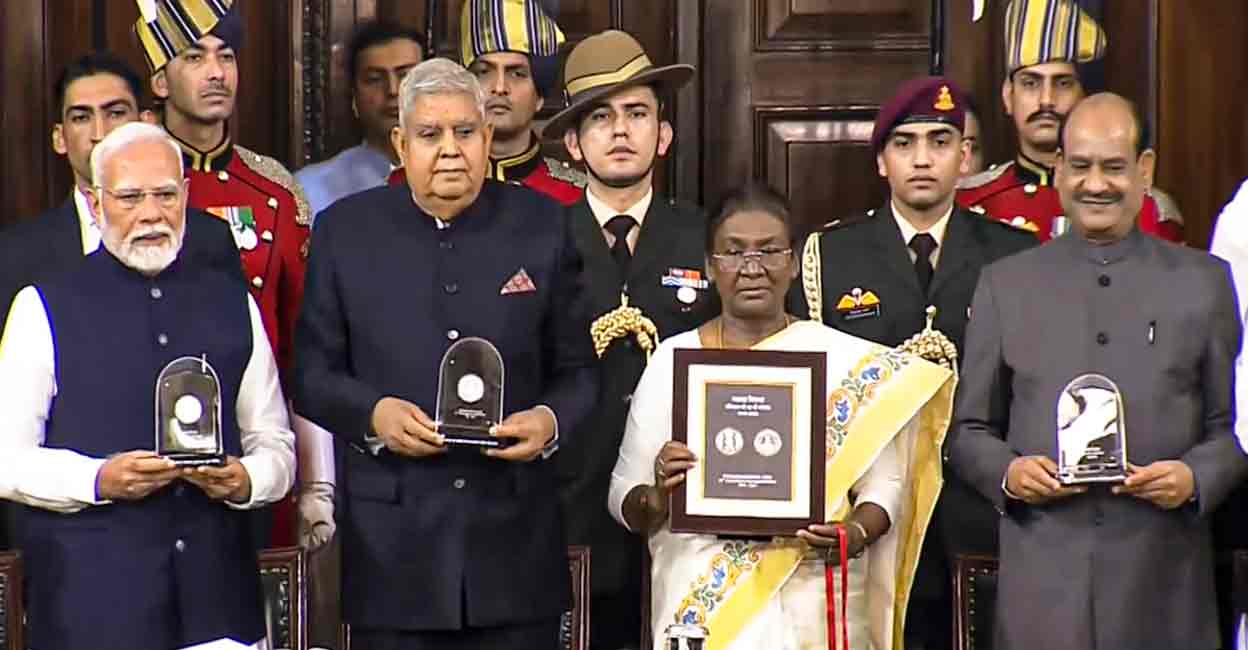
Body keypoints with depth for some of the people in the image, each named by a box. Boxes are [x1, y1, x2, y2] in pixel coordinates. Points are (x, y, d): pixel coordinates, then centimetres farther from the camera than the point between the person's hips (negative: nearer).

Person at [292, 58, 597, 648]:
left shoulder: (542, 226, 6)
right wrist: (372, 413, -13)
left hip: (515, 540, 1)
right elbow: (313, 373, 6)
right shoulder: (345, 230, 5)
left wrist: (550, 420, -12)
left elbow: (577, 370, 9)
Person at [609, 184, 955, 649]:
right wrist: (658, 496, -17)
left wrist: (857, 533, -20)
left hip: (814, 608, 0)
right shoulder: (673, 359, 3)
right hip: (697, 605, 0)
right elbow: (624, 500, 3)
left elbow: (884, 485, -1)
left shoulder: (851, 363, 1)